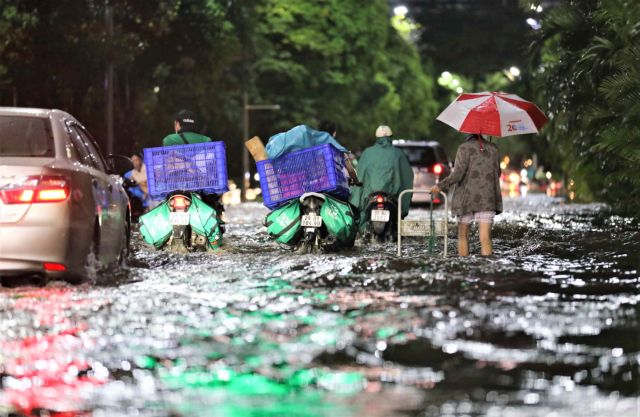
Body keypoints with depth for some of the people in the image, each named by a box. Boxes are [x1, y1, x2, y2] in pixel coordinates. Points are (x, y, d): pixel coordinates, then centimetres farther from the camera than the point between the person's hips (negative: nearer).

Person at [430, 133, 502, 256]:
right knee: (485, 236, -5)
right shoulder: (493, 149, 6)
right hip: (487, 199, 2)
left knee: (463, 234, 12)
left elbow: (458, 173, -14)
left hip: (466, 198, -2)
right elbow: (497, 173, 14)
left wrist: (441, 186, -13)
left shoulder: (465, 148, -5)